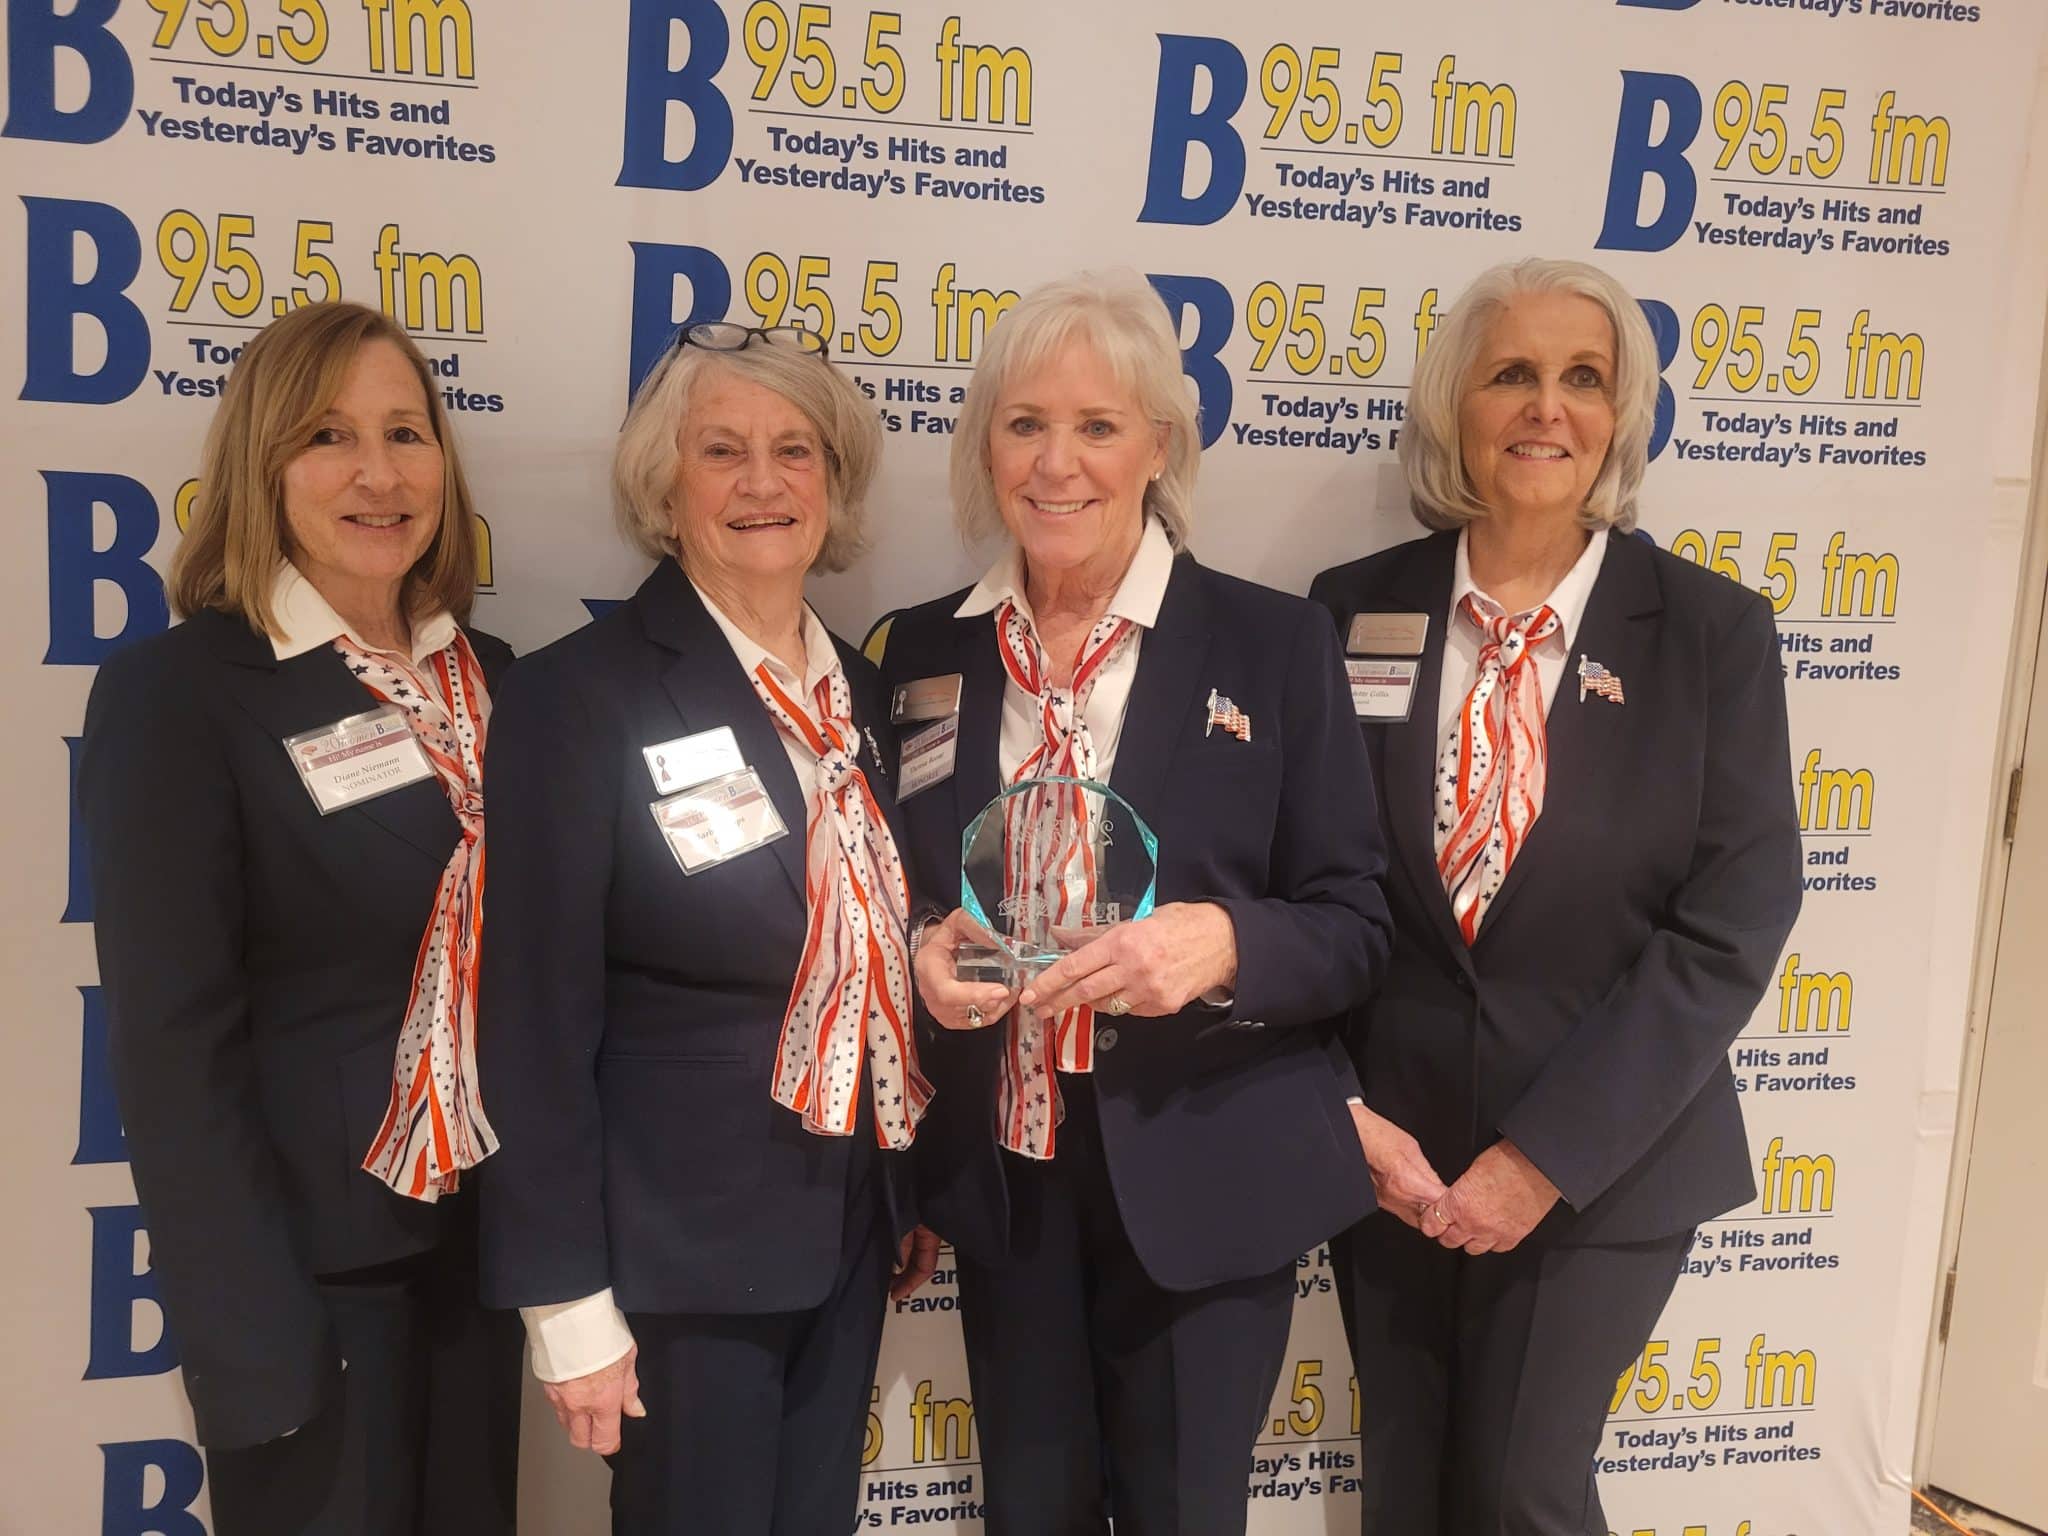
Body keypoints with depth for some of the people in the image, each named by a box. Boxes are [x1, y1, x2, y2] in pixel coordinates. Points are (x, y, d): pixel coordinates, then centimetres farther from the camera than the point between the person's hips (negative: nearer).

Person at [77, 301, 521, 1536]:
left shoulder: (491, 676, 4)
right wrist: (250, 1341, -17)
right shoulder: (178, 691, -14)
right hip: (311, 1255, -5)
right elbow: (172, 1037, -16)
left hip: (481, 1234, 6)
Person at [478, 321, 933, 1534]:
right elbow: (539, 1020, -13)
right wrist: (569, 1295, -13)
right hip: (679, 1236, -6)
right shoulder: (581, 695, -13)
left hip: (847, 1221, 6)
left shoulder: (858, 689, 5)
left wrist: (918, 1189, 14)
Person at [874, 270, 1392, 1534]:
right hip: (1003, 1175, 3)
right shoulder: (924, 654, 2)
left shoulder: (1274, 644, -7)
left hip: (1202, 1176, -2)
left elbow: (1355, 929, -5)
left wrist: (1223, 944, -25)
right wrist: (919, 952, -13)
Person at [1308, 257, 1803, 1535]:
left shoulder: (1712, 631, -6)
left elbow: (1731, 926, -10)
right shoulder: (1356, 612, -2)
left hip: (1602, 1161, -2)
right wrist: (1342, 1112, -9)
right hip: (1389, 1147, 2)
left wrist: (1547, 1154, -14)